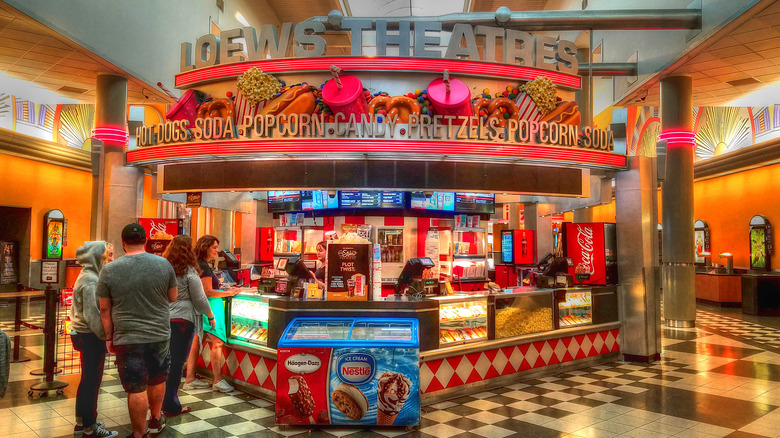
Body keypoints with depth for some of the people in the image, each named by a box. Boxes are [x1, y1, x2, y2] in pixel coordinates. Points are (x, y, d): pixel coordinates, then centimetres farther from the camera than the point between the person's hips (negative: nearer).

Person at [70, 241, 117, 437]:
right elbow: (92, 315, -24)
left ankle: (82, 422, 29)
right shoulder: (91, 280, -20)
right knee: (92, 380, 0)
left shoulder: (88, 276, 13)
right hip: (91, 336, -10)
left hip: (86, 334, 10)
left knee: (87, 379, 18)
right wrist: (105, 336, -20)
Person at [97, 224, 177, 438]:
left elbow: (105, 309, -1)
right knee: (157, 380, 22)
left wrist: (109, 337, 9)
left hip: (128, 338, -2)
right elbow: (173, 298, 6)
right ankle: (156, 420, 41)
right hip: (160, 334, 2)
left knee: (136, 389, 7)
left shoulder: (109, 270, -7)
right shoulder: (164, 264, -5)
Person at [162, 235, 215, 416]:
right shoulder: (189, 272, -11)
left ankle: (163, 401, 27)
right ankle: (172, 406, 9)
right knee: (176, 363, 2)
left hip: (163, 319, 6)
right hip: (182, 320, -6)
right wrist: (211, 316, 4)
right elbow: (200, 299, -8)